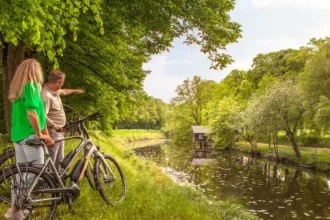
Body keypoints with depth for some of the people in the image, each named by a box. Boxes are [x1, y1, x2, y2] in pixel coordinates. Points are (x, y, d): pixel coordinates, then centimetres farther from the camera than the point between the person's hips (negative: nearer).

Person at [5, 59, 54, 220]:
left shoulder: (17, 88, 17)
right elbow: (32, 112, -21)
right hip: (29, 134, -9)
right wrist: (39, 134, -12)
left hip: (17, 133, 9)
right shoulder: (31, 85, -10)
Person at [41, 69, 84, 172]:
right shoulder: (46, 96, -24)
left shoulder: (55, 91, 8)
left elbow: (64, 91, 32)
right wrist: (54, 126, -24)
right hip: (53, 132, -10)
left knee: (59, 161, 19)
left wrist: (75, 91, 46)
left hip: (59, 132, 10)